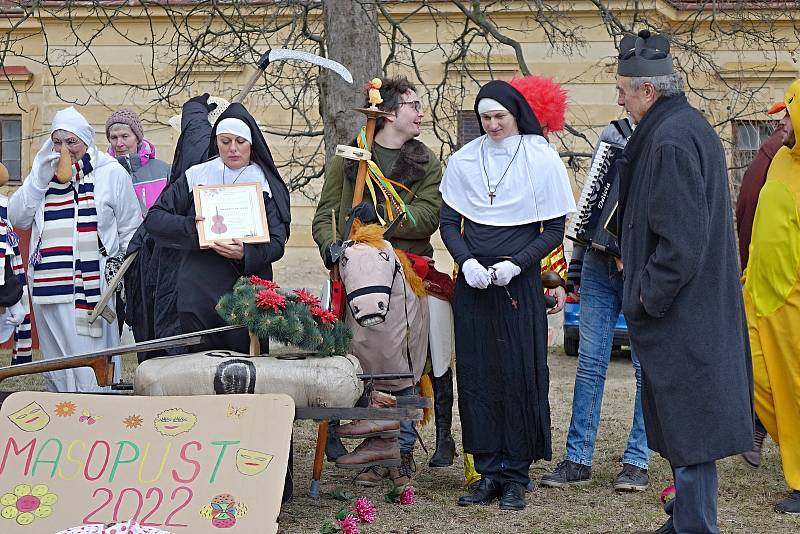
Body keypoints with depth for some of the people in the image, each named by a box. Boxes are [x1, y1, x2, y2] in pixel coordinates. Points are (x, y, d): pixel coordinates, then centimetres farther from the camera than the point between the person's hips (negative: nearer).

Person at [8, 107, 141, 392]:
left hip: (92, 288, -4)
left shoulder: (111, 173, 2)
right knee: (56, 366, 10)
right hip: (49, 289, 4)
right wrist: (40, 178, -3)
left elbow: (131, 230, 5)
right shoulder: (44, 172, 14)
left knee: (89, 372, -7)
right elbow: (18, 219, 6)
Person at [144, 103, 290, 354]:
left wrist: (245, 254, -22)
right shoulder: (196, 177, 8)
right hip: (200, 293, 1)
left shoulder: (266, 185, 5)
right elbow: (154, 218, 6)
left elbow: (277, 243, -3)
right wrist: (191, 228, -11)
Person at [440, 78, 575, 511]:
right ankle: (488, 473, 9)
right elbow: (449, 222, 9)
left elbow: (554, 231, -1)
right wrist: (466, 261, -10)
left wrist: (515, 264, -14)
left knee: (519, 374, -2)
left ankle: (515, 475, 6)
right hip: (473, 282, 3)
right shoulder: (464, 160, 6)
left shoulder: (542, 159, -3)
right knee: (476, 374, 2)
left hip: (520, 283, -3)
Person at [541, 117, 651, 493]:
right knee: (590, 364, 4)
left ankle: (637, 462, 9)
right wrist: (576, 263, 16)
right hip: (599, 263, 5)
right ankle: (578, 460, 8)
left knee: (647, 368, 1)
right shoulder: (612, 134, 12)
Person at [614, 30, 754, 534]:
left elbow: (682, 240, -24)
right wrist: (640, 262, 17)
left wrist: (647, 298, -15)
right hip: (700, 304, 10)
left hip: (680, 316, -10)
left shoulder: (670, 140, -20)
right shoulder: (693, 126, 12)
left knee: (688, 425, -3)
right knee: (686, 420, 17)